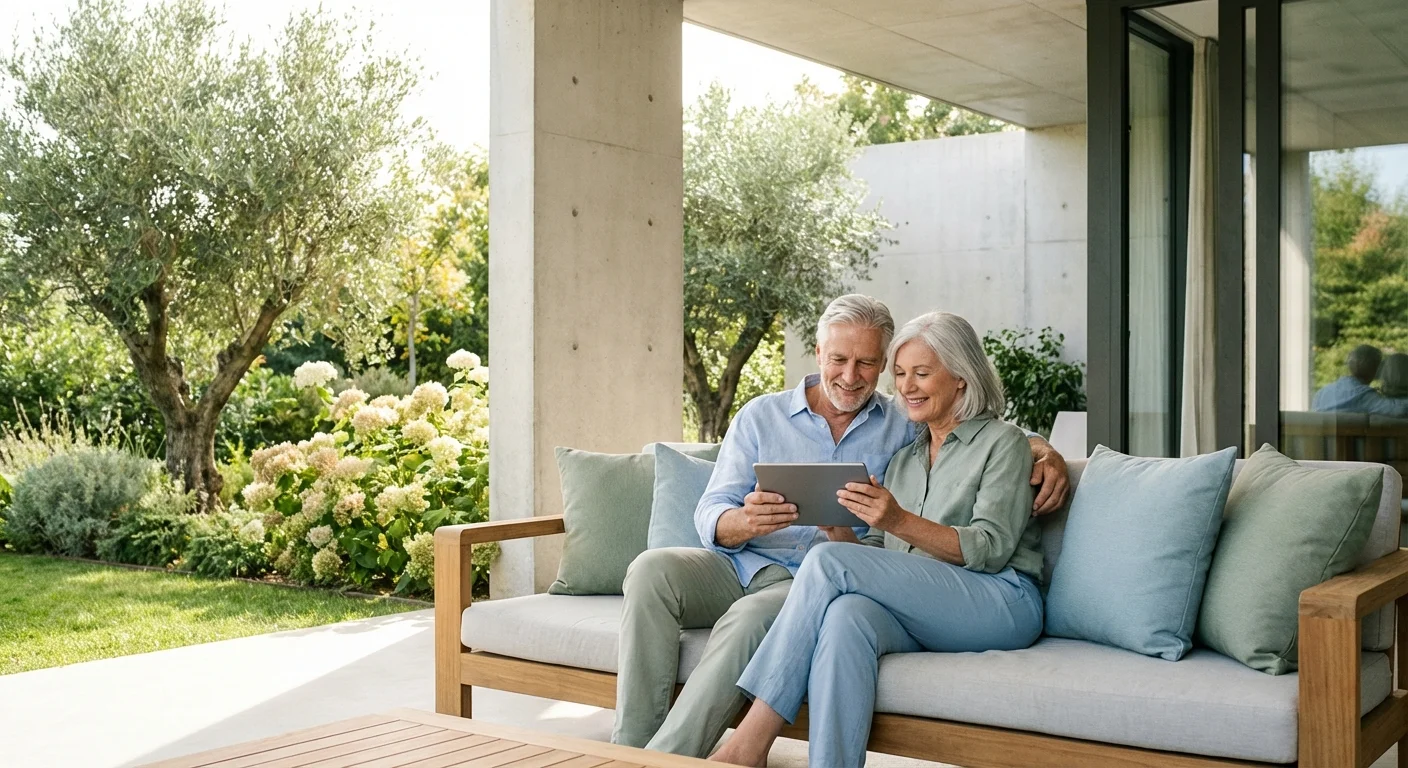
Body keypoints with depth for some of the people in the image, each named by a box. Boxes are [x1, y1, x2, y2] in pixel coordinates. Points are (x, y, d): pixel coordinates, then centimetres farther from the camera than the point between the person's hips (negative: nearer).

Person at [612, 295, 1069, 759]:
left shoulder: (904, 427, 15)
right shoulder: (760, 416, 11)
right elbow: (710, 518, 2)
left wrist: (1043, 451, -4)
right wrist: (744, 522, -23)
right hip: (736, 564, 2)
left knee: (753, 616, -36)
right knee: (652, 569, -28)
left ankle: (665, 757, -33)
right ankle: (630, 746, -26)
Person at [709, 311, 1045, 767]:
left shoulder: (1002, 443, 7)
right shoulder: (904, 457, 26)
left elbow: (991, 549, -8)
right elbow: (879, 554, 18)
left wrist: (901, 521, -21)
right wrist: (837, 524, -3)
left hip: (1003, 603, -5)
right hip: (920, 618, 5)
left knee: (828, 562, -23)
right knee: (846, 615, -33)